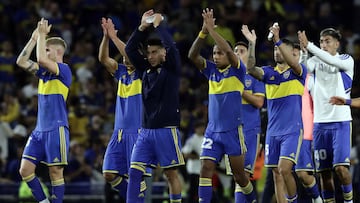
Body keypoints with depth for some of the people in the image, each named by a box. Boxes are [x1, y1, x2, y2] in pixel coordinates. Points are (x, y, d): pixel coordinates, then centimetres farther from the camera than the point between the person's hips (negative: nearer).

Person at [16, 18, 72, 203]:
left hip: (56, 130, -8)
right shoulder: (44, 70, 14)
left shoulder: (64, 70, -9)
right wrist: (34, 38, 6)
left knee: (55, 172, -3)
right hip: (39, 130, 8)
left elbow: (41, 59, -24)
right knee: (25, 169, 0)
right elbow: (21, 62, 10)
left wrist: (42, 35, -13)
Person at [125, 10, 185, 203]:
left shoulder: (171, 69, -4)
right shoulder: (147, 69, 12)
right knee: (134, 171, -4)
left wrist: (159, 25, -9)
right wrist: (142, 28, -1)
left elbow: (171, 47, -20)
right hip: (146, 129, 5)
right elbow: (130, 49, 9)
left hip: (166, 130, -5)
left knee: (171, 173, 1)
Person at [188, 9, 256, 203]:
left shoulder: (237, 70, -3)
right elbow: (192, 55, -2)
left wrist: (212, 29, -21)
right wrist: (203, 31, -13)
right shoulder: (211, 70, 10)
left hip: (233, 130, -4)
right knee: (205, 169, -10)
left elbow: (229, 50, -21)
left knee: (239, 174, 4)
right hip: (212, 130, 4)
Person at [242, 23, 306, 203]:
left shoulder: (297, 72, -1)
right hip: (273, 132, 5)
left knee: (284, 169, -19)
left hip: (292, 131, -5)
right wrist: (252, 44, -19)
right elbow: (251, 69, -8)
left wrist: (278, 41, -34)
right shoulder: (269, 72, 11)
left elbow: (293, 63, -24)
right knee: (277, 174, 3)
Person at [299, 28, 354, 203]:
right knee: (324, 170, 4)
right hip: (320, 122, 4)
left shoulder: (346, 60, -1)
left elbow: (333, 62, -23)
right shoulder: (316, 61, 9)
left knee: (340, 167, -14)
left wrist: (309, 46, -33)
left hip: (341, 122, -4)